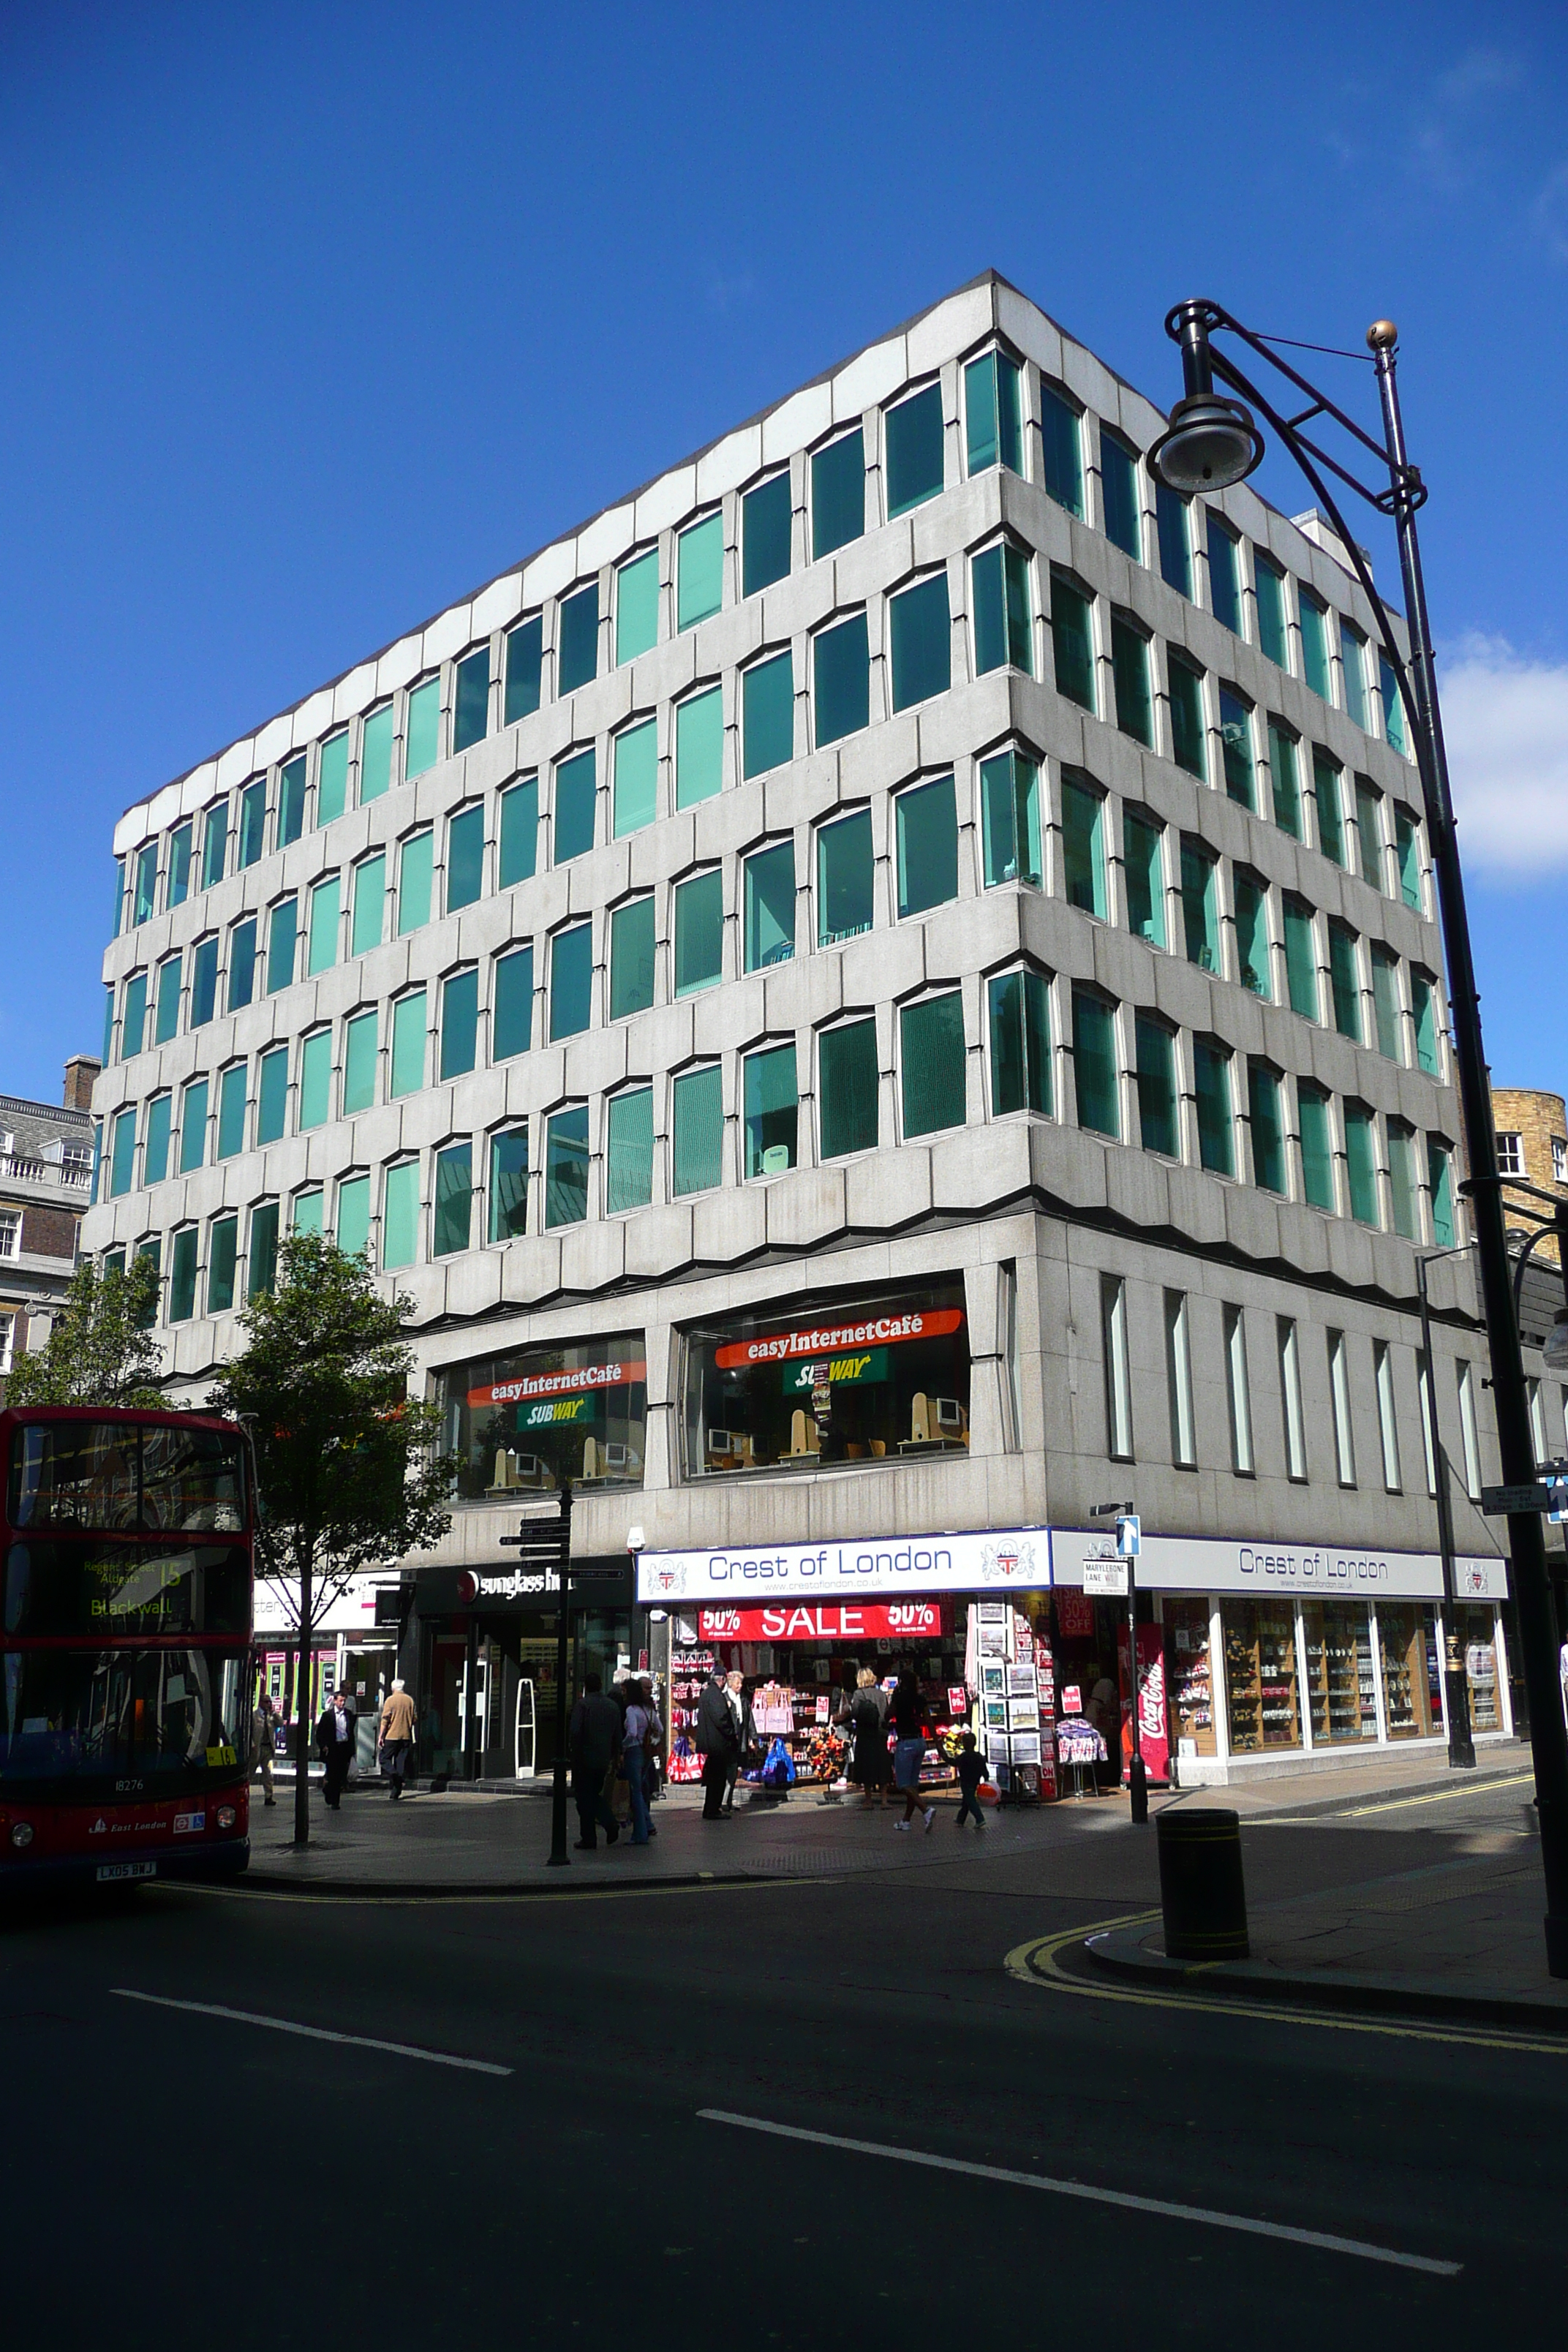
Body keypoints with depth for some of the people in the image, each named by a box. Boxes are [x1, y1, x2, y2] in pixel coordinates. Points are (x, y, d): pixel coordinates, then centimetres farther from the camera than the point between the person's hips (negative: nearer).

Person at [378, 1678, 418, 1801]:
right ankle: (396, 1792, 5)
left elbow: (385, 1720, -10)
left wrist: (381, 1736, -7)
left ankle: (393, 1773, -19)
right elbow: (415, 1719, 9)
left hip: (392, 1736, -4)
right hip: (406, 1736, 4)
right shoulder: (410, 1700, 6)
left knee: (383, 1758, 9)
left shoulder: (390, 1700, -5)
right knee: (402, 1763, 7)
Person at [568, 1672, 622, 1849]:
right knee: (595, 1795, 20)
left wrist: (571, 1753, -7)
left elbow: (574, 1732, -19)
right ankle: (611, 1824, 1)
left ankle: (588, 1839, 7)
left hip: (584, 1760, -5)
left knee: (584, 1799, 4)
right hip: (603, 1760, 6)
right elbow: (618, 1735, 11)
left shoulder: (582, 1704, -11)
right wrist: (613, 1757, 18)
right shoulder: (613, 1706, 8)